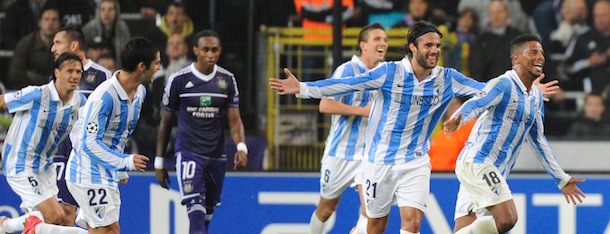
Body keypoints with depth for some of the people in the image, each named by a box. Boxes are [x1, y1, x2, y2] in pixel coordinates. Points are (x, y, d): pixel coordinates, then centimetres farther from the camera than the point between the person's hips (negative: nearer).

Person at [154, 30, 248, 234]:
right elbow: (165, 122, 6)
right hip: (188, 153, -4)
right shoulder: (179, 80, -4)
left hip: (216, 156, 4)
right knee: (196, 211, -21)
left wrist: (241, 147, -18)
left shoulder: (227, 80, 5)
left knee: (207, 214, 11)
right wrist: (159, 162, 7)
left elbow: (234, 120, 2)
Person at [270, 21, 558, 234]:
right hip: (380, 159, -2)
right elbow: (346, 85, -14)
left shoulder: (447, 79, -3)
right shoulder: (390, 72, -12)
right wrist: (303, 88, -21)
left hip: (416, 162, 2)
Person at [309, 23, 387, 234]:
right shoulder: (347, 70, -10)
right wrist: (362, 110, -23)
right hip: (341, 151, -4)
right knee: (326, 208, 12)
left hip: (369, 152, 4)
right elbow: (325, 105, -19)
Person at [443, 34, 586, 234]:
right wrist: (457, 119, -50)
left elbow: (538, 141, 28)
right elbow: (474, 105, -26)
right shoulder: (504, 85, -10)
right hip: (476, 162, -9)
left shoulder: (536, 96, 18)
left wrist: (562, 179, 30)